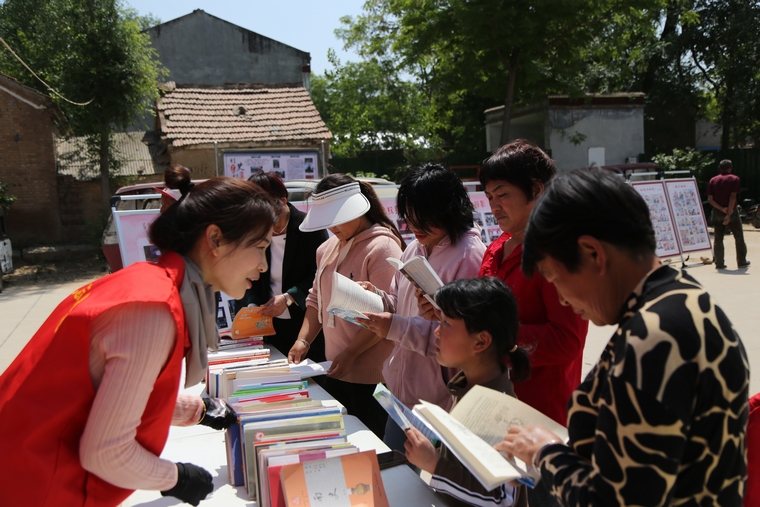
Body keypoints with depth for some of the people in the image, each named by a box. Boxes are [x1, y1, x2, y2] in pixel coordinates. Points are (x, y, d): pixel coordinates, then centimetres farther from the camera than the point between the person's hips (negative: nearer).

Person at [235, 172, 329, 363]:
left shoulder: (309, 227, -10)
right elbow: (253, 278, 7)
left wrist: (288, 298, -19)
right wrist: (252, 304, -10)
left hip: (309, 325, -4)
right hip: (272, 326, 4)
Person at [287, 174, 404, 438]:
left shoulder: (382, 247, -14)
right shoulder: (327, 249, 11)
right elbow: (317, 299, 17)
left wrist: (350, 354, -19)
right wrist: (304, 340, 3)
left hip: (370, 376, -7)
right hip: (335, 370, 8)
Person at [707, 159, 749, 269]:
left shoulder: (713, 180, 4)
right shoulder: (735, 179, -4)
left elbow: (710, 199, -5)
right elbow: (733, 197, -15)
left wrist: (721, 209, -10)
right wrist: (729, 214, -16)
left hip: (717, 213, 3)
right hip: (731, 212, -3)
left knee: (718, 239, 6)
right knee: (739, 237, 11)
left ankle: (719, 263, 5)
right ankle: (742, 261, 16)